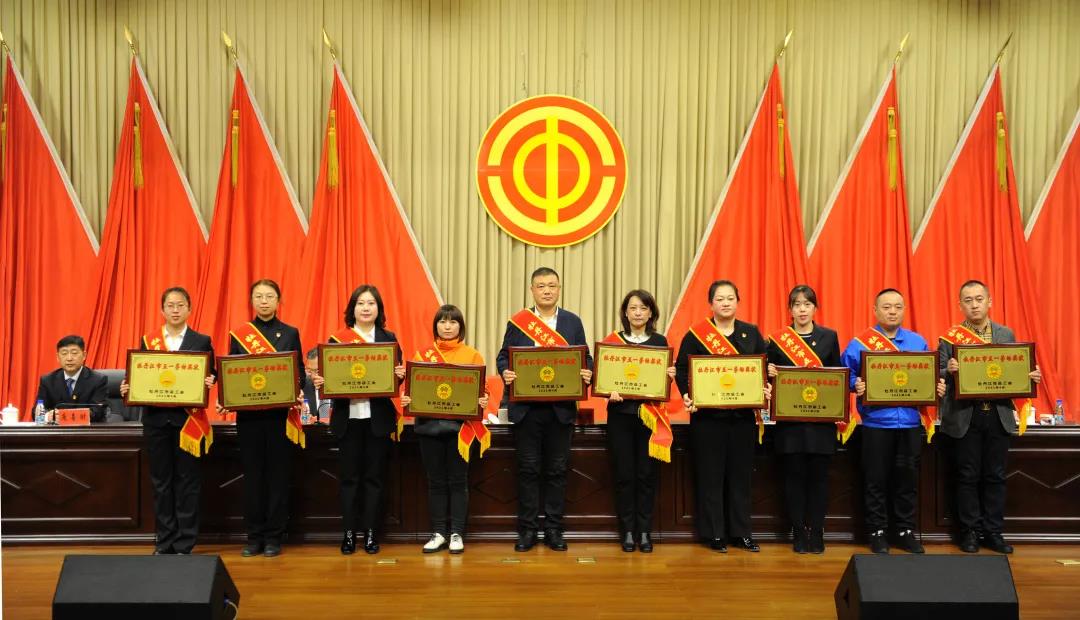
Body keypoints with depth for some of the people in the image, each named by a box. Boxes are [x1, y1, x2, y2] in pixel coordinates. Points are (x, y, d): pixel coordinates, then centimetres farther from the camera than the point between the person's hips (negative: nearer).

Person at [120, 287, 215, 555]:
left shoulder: (202, 341, 3)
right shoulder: (147, 341, 8)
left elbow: (211, 377, 1)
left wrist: (209, 383, -20)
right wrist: (127, 388, -10)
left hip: (189, 419, -2)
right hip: (156, 418, 2)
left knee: (188, 481, 2)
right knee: (161, 481, 8)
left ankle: (184, 544, 10)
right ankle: (164, 543, 18)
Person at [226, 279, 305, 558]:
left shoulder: (290, 333, 5)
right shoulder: (238, 334, 6)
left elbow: (299, 372, 4)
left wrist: (298, 395, -14)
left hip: (280, 412, -1)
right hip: (248, 413, 1)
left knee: (278, 472, 3)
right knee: (252, 473, 5)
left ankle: (274, 537, 11)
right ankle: (254, 536, 16)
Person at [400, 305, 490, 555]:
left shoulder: (472, 355, 3)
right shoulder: (422, 355, 8)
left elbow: (481, 389, 1)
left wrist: (483, 401, -19)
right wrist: (406, 398, -13)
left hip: (460, 425, -2)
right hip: (429, 424, 2)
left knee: (458, 480, 4)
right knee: (435, 481, 8)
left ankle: (457, 533, 12)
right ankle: (438, 533, 16)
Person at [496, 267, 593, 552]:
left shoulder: (573, 322, 8)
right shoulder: (517, 322, 4)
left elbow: (585, 358, 8)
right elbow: (503, 356, 5)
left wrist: (587, 373, -13)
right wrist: (505, 372, -17)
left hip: (561, 408, 1)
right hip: (526, 408, -1)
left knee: (557, 469, 7)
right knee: (528, 469, 5)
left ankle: (554, 529, 18)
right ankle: (527, 529, 15)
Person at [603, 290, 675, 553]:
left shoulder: (660, 341, 7)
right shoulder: (612, 341, 4)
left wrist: (670, 376, -11)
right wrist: (610, 391, -17)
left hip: (650, 415, 1)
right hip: (621, 414, -1)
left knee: (647, 474, 3)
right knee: (624, 474, 2)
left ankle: (644, 531, 14)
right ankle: (627, 531, 13)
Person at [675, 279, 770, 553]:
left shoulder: (752, 333, 8)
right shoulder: (696, 334, -2)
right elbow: (681, 369, -3)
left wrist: (766, 388, -9)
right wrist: (687, 395, -18)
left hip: (743, 415, 3)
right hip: (708, 415, -3)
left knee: (740, 474, 9)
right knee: (711, 474, 3)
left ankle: (741, 532, 20)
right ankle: (714, 534, 13)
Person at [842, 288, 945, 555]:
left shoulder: (918, 341, 10)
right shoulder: (860, 343, 0)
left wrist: (937, 387, -8)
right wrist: (856, 385, -21)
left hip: (910, 422, 3)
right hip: (876, 422, -3)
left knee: (908, 478, 10)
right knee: (876, 480, 5)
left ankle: (906, 531, 22)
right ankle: (877, 532, 16)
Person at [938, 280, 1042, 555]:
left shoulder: (1006, 334, 8)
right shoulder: (950, 337, -1)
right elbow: (940, 376, -4)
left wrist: (1030, 376, -11)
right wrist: (949, 370, -26)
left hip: (999, 415, 3)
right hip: (965, 417, -2)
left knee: (995, 477, 9)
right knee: (968, 477, 5)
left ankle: (994, 532, 19)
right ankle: (970, 532, 16)